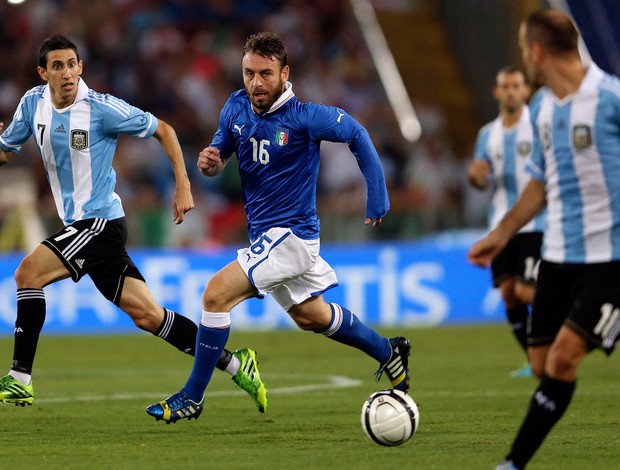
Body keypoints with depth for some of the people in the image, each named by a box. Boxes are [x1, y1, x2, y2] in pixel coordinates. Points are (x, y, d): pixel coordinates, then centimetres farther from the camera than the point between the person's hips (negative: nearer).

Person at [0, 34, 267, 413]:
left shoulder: (102, 108, -14)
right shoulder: (33, 104, 3)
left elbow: (163, 130, -4)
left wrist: (184, 186, -9)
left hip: (101, 221, -6)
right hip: (79, 225, 6)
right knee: (146, 314, 5)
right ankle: (233, 363, 13)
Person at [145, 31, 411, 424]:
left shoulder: (304, 117, -20)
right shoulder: (236, 108, -3)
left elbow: (357, 134, -6)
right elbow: (221, 155, 10)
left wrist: (378, 198, -4)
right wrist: (210, 161, -15)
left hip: (292, 233, -8)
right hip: (264, 233, 8)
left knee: (217, 294, -18)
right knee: (310, 316, 23)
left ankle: (192, 397, -8)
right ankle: (388, 352, 44)